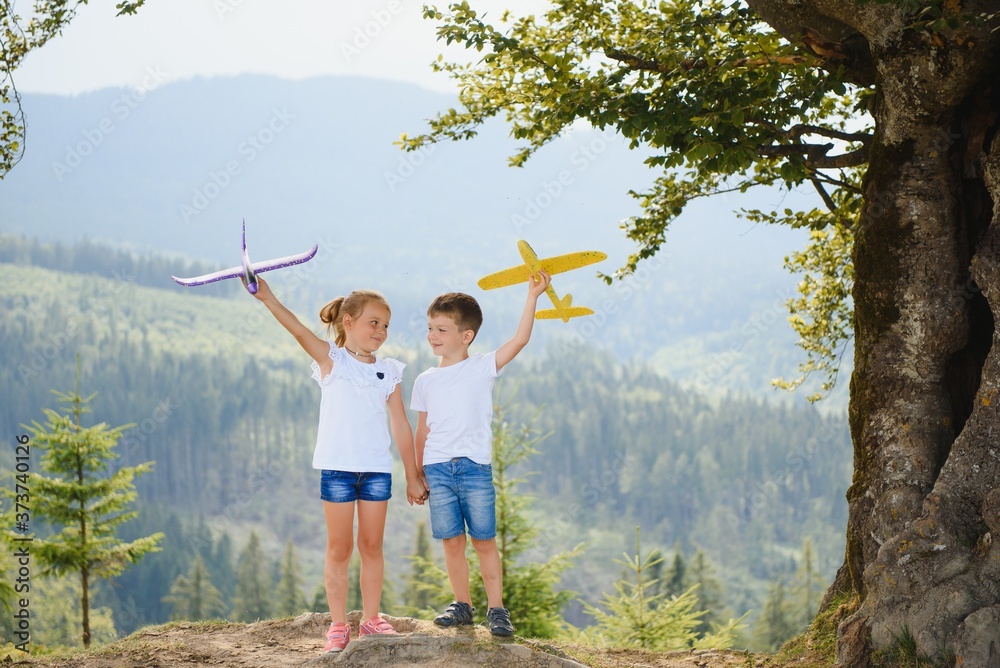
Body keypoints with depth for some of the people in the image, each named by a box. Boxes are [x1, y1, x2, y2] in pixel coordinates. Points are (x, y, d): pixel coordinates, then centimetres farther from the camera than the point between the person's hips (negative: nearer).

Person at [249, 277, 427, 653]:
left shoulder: (389, 373, 8)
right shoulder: (331, 361, 0)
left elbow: (401, 427, 10)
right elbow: (299, 331, -16)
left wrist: (412, 477, 10)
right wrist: (267, 297, -32)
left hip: (377, 468, 3)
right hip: (337, 467, -3)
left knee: (372, 545, 8)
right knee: (339, 548, 3)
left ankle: (371, 619, 18)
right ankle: (338, 625, 9)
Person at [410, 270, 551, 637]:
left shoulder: (482, 367, 1)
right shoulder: (425, 381, 10)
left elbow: (519, 339, -9)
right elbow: (422, 430, 15)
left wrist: (532, 296, -13)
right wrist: (418, 473, 12)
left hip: (475, 468, -3)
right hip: (438, 470, 3)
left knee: (484, 541, 0)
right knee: (452, 541, 4)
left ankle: (496, 608, 5)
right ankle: (462, 604, 15)